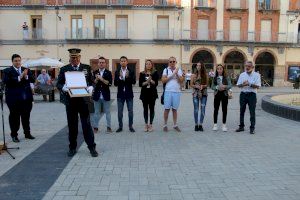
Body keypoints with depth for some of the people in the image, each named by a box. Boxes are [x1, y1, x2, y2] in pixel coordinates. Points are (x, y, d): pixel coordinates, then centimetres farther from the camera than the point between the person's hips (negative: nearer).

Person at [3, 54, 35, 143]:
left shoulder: (26, 70, 11)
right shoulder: (7, 71, 0)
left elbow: (33, 79, 0)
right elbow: (6, 81, -16)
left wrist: (26, 76, -19)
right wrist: (19, 78, -23)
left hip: (26, 98, 4)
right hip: (14, 99, -3)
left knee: (26, 117, 12)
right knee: (14, 117, 4)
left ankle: (27, 133, 23)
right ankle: (14, 135, 15)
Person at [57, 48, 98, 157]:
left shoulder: (87, 68, 6)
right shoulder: (64, 69, 5)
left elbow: (91, 81, 9)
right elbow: (58, 84, 3)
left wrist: (91, 87, -13)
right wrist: (63, 87, -18)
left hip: (83, 100, -1)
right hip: (70, 101, 1)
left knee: (87, 124, 1)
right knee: (72, 126, 9)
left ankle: (92, 147, 10)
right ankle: (72, 148, 22)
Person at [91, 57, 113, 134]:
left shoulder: (108, 72, -1)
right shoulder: (95, 72, 4)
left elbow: (109, 83, -11)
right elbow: (93, 83, -2)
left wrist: (101, 79, -21)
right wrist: (96, 79, -20)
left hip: (106, 95, -1)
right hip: (97, 95, 1)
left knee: (107, 112, 7)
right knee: (97, 112, 9)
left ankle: (109, 127, 16)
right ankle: (95, 127, 18)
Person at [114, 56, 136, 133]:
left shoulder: (131, 71, 0)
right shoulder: (117, 72, 3)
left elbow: (134, 82, -9)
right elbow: (115, 83, -3)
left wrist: (128, 77, -24)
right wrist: (120, 78, -20)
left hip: (129, 94, -1)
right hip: (120, 94, 1)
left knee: (130, 111, 4)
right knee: (120, 111, 6)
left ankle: (131, 126, 16)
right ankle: (120, 126, 17)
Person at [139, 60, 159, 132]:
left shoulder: (155, 73, 2)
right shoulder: (142, 74, 5)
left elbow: (156, 83, -6)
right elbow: (140, 84, -3)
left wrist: (151, 80, -21)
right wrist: (147, 82, -16)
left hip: (152, 93, -1)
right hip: (144, 93, 1)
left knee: (152, 109, 1)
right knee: (145, 109, 5)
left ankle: (150, 124, 10)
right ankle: (146, 124, 14)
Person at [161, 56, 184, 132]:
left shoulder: (179, 70, 8)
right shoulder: (166, 70, 4)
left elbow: (181, 81, -1)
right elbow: (163, 80, -6)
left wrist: (177, 74, -14)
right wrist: (172, 75, -10)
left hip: (177, 92, 2)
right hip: (168, 91, -1)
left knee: (174, 109, 8)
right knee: (167, 109, 1)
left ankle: (175, 125, 15)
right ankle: (165, 125, 10)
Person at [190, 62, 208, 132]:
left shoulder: (205, 75, 4)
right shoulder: (194, 75, 2)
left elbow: (207, 84, 7)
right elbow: (191, 84, 4)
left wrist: (203, 86, -13)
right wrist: (196, 86, -15)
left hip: (204, 94, 1)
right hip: (195, 93, -1)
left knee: (203, 110, 0)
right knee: (196, 110, 0)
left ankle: (200, 125, 11)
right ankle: (196, 125, 11)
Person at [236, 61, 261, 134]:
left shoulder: (256, 75, -2)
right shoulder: (242, 75, 8)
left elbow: (258, 86, -9)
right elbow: (238, 85, 5)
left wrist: (249, 84, -21)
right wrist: (243, 84, -15)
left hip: (252, 94, -4)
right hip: (243, 94, 4)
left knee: (252, 112, 0)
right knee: (242, 111, 9)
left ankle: (252, 128, 8)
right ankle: (241, 126, 21)